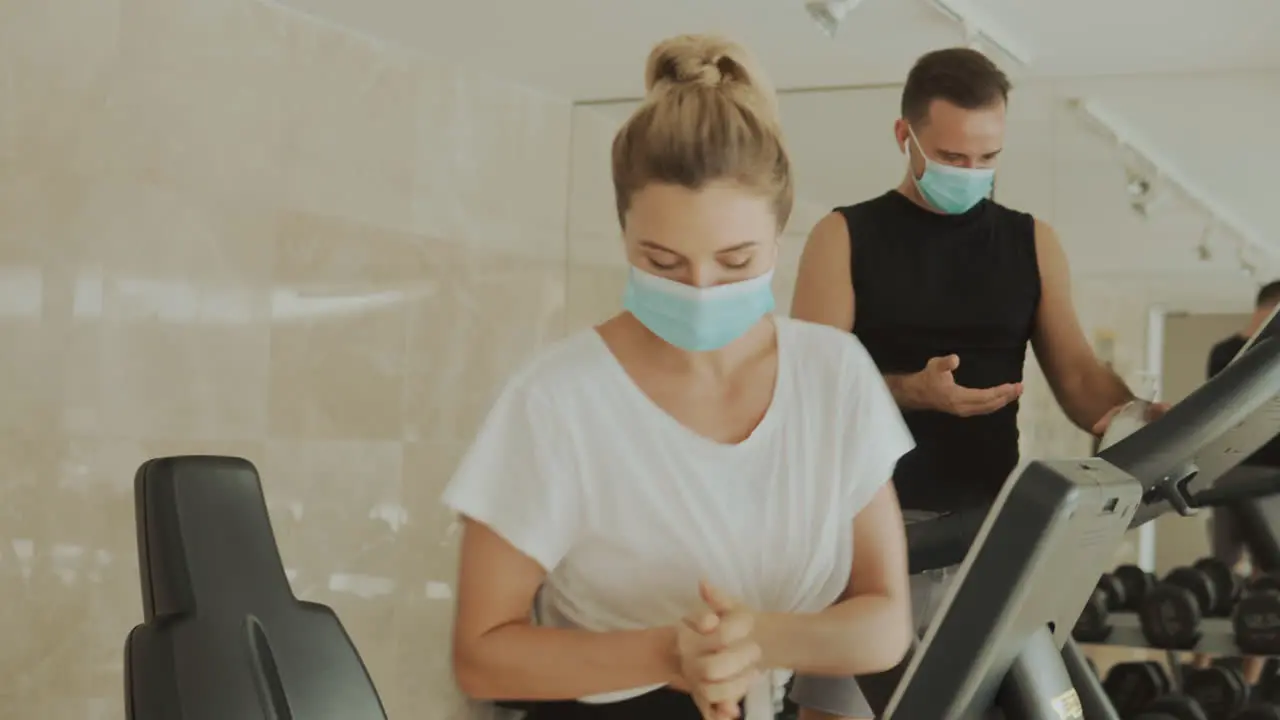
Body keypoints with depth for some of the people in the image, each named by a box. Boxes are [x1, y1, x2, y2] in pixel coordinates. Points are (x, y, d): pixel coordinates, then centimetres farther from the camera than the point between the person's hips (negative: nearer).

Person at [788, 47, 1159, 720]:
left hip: (987, 525, 3)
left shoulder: (1031, 243, 10)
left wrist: (1128, 417, -17)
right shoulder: (845, 237, 0)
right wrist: (913, 391, -25)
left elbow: (1076, 371, 5)